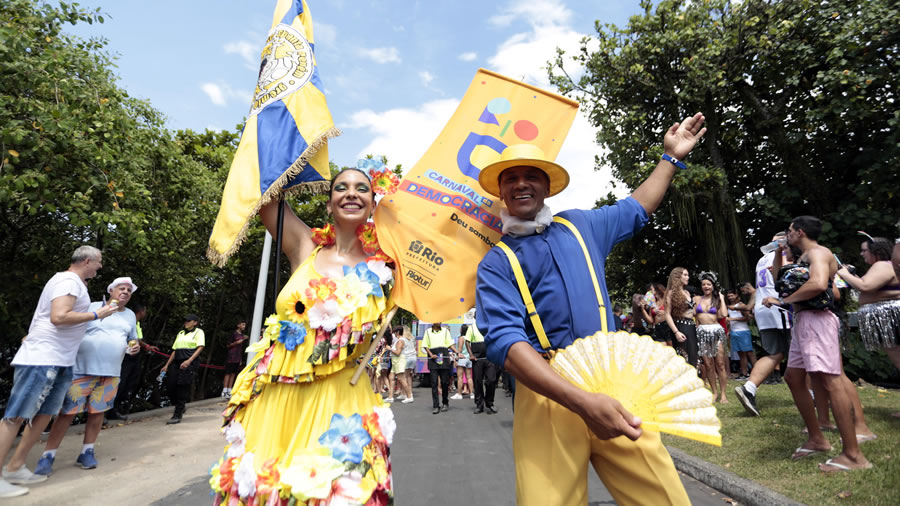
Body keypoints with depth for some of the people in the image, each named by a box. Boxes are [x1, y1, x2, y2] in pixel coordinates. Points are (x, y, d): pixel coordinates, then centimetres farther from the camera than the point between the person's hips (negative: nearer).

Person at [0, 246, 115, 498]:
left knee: (45, 413, 11)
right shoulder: (69, 281, -14)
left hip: (61, 360, 10)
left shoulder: (72, 282, 18)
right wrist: (96, 315, -17)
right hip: (42, 358, -10)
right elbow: (58, 317, -25)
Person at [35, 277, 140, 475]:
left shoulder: (130, 316, 13)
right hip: (82, 369, -4)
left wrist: (135, 347, 0)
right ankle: (48, 456, 7)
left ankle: (87, 452, 19)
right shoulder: (92, 307, 0)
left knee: (97, 412, 7)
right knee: (68, 412, -4)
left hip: (110, 372, 4)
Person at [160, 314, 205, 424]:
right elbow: (174, 350, 23)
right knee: (170, 386, 0)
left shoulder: (198, 332, 4)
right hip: (176, 362, 6)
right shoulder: (180, 333, 23)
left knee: (182, 388, -8)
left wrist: (189, 361, -19)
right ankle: (180, 408, 22)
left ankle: (177, 415, -1)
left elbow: (200, 347, -8)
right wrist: (167, 365, 15)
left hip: (189, 363, -6)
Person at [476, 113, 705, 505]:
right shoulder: (496, 262, 1)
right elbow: (505, 341, -14)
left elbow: (637, 208, 35)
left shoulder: (580, 226, 16)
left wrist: (672, 156, 40)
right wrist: (582, 402, -24)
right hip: (545, 391, -3)